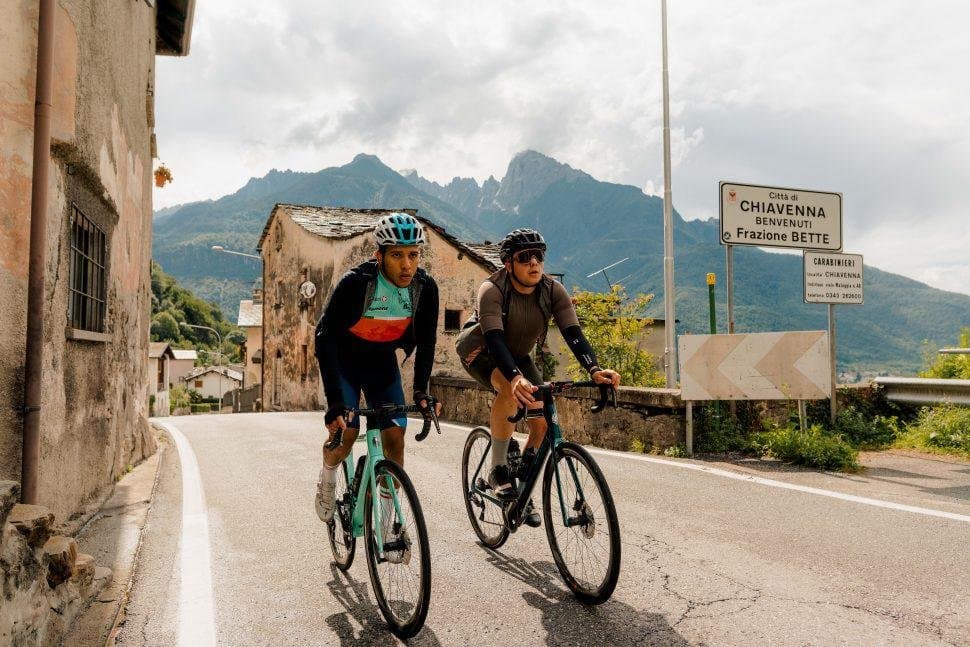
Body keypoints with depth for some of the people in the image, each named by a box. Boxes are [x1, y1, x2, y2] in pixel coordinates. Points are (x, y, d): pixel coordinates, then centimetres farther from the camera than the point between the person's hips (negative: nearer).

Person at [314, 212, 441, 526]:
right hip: (344, 361, -3)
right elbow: (326, 338, -30)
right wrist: (334, 401, -37)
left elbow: (426, 341, -8)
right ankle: (327, 478, 19)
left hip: (383, 362, 3)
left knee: (395, 435, -7)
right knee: (346, 431, -15)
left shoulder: (425, 287, -19)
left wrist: (421, 390, -16)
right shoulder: (355, 283, -30)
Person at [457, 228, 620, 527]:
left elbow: (572, 332, -29)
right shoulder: (492, 290, -30)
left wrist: (594, 369, -47)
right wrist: (515, 377, -61)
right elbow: (494, 338, -44)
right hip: (481, 351, -4)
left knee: (541, 425, -10)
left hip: (518, 355, 5)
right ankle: (497, 469, -20)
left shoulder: (553, 290, -19)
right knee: (511, 390, -37)